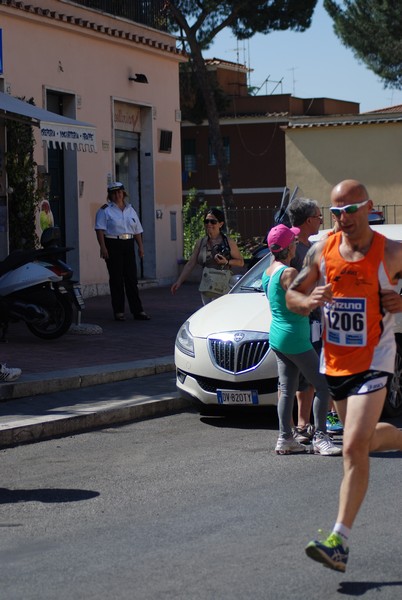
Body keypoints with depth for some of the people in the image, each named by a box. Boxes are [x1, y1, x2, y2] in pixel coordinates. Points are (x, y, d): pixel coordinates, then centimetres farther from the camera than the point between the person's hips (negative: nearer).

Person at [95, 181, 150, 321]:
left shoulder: (130, 210, 17)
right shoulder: (105, 210, 1)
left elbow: (137, 230, 19)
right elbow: (100, 230, -8)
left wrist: (140, 246, 10)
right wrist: (103, 247, -18)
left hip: (128, 245, 5)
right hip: (113, 245, -5)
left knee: (131, 278, 4)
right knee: (116, 279, -3)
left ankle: (137, 311, 5)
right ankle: (118, 311, 2)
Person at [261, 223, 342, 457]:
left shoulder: (268, 272, 9)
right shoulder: (289, 273, -19)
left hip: (278, 337, 9)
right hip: (295, 338, -9)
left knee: (287, 389, 10)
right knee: (323, 386, -3)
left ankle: (285, 439, 10)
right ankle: (320, 438, -5)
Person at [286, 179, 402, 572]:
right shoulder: (321, 251, 0)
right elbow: (291, 295, 7)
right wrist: (308, 301, -16)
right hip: (334, 362, 5)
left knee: (354, 448, -16)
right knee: (367, 440, 20)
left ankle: (339, 541, -16)